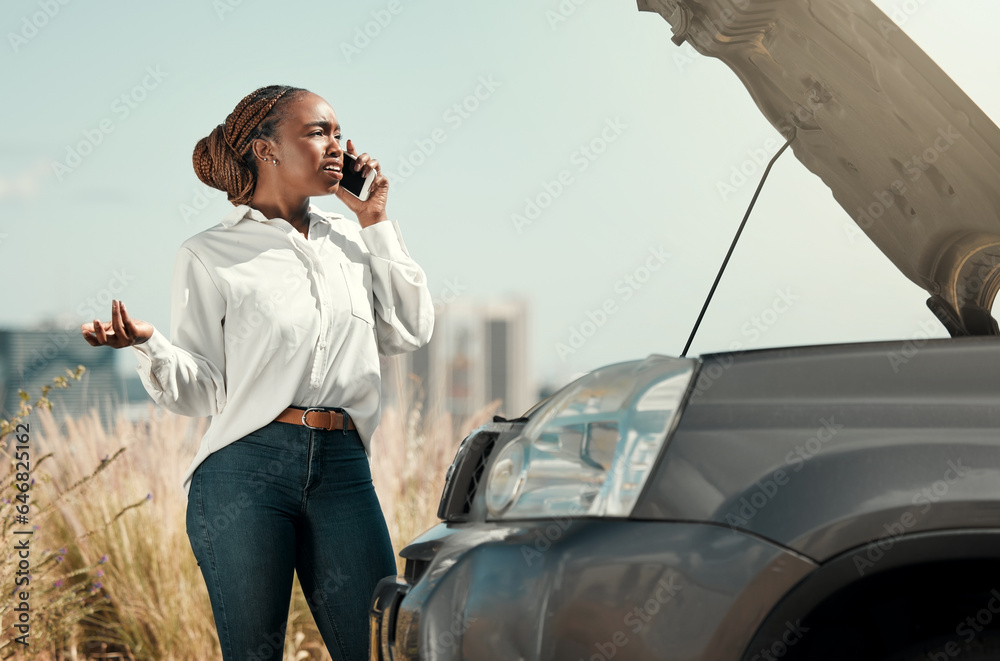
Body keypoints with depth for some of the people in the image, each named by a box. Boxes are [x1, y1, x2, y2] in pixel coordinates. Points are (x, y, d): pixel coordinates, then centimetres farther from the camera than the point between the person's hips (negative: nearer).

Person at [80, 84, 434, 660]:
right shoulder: (211, 255, 4)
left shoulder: (351, 239, 17)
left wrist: (376, 223, 10)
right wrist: (149, 344, -19)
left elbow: (412, 331, 10)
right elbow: (198, 392, 2)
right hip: (248, 469, -3)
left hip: (343, 469, 4)